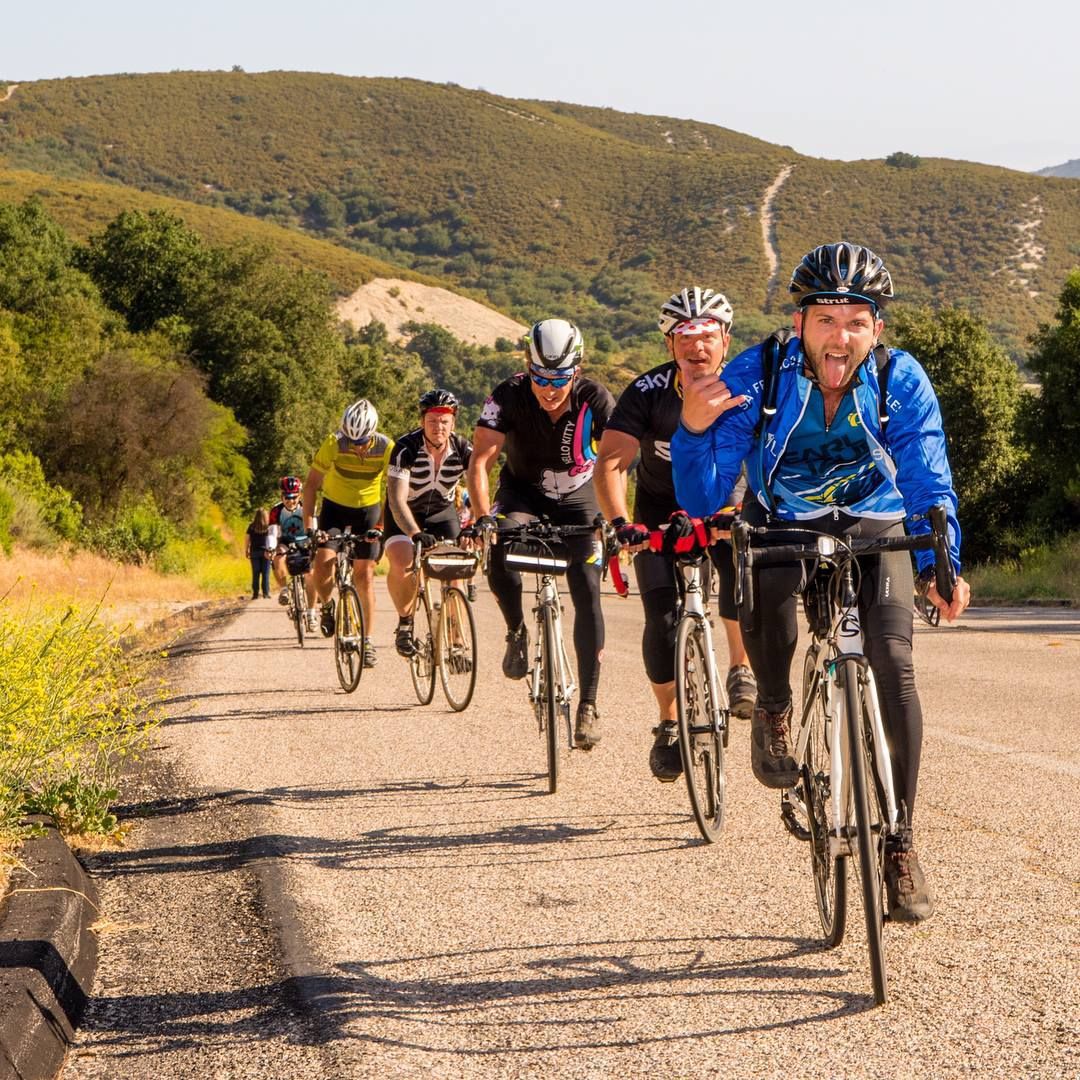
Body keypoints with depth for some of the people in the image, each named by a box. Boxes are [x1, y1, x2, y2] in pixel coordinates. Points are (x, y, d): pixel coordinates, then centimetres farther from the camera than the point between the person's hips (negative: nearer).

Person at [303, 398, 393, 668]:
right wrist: (308, 525, -26)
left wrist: (380, 527, -29)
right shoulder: (333, 444, -24)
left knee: (364, 573, -6)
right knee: (322, 565, -18)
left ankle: (367, 640, 2)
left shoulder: (387, 448, -23)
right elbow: (311, 484, -17)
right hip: (335, 506, 0)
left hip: (368, 508, 0)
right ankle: (327, 605, 14)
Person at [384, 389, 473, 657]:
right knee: (401, 564, -27)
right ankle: (405, 623, -2)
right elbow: (397, 499, -37)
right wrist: (416, 534, -53)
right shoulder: (406, 448, -29)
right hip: (405, 514, -3)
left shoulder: (462, 449, -21)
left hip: (443, 511, 3)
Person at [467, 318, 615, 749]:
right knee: (498, 551, -32)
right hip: (523, 492, 0)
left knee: (587, 592, -14)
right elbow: (480, 460, -29)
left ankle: (588, 704, -6)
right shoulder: (509, 396, -25)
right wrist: (482, 517, -43)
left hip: (577, 498, 0)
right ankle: (517, 631, -4)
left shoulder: (595, 399, -25)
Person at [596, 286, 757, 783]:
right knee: (663, 619, -11)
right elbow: (610, 463, -27)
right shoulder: (648, 392, -21)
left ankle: (741, 670, -12)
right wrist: (621, 523, -43)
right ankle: (669, 724, 10)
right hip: (661, 510, 0)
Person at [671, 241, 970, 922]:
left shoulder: (901, 380, -19)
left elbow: (928, 484, -18)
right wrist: (693, 431, -40)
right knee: (762, 586, -37)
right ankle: (775, 709, -6)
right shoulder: (755, 376, -21)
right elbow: (704, 501, -21)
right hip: (782, 526, -1)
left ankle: (900, 844, -8)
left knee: (894, 663, -21)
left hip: (874, 530, 1)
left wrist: (940, 565, -36)